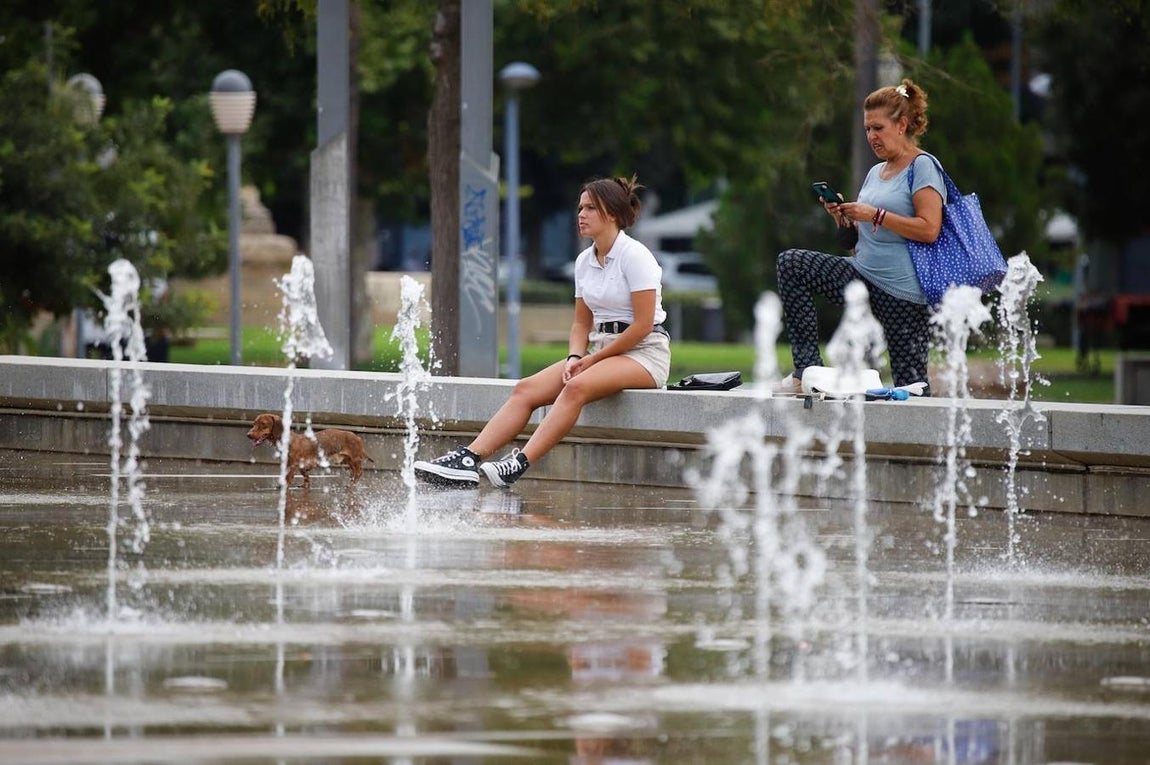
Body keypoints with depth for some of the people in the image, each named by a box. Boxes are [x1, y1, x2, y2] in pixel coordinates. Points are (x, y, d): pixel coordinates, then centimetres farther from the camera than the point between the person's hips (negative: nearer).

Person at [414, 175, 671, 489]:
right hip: (599, 349, 8)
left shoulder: (635, 256, -11)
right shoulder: (585, 262, 12)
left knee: (576, 387, -35)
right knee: (526, 389, -11)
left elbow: (643, 325, -16)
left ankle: (520, 463, -44)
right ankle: (468, 459, -23)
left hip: (644, 352, -8)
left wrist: (593, 360, -14)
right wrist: (575, 358, -5)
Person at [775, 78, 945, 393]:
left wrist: (875, 215, -18)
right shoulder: (876, 173, 17)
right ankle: (808, 369, -11)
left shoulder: (923, 167, -7)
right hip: (863, 278, 8)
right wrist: (843, 217, -1)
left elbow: (929, 229, -20)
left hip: (903, 293, -8)